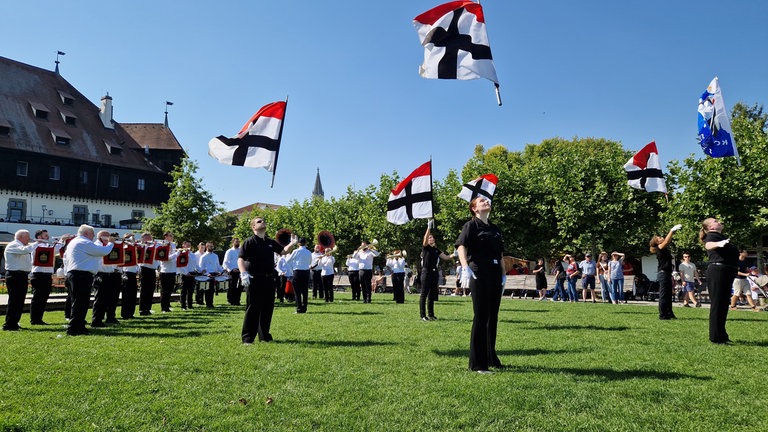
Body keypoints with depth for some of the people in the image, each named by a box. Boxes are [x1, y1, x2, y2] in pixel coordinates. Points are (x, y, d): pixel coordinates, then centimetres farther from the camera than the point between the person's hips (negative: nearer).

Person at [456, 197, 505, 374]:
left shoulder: (495, 229, 17)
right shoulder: (471, 225, -4)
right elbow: (461, 246, -20)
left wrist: (504, 274, 15)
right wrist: (465, 267, -36)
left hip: (495, 275, 7)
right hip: (479, 274, -7)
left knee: (493, 317, 13)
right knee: (481, 317, -4)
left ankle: (491, 357, 27)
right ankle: (477, 363, 3)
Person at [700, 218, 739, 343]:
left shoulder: (721, 236, 20)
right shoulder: (712, 236, -9)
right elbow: (708, 245, -34)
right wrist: (718, 244, -53)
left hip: (726, 273, 10)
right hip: (718, 271, -10)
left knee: (724, 304, 16)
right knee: (717, 304, -10)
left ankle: (721, 335, 26)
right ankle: (715, 337, -9)